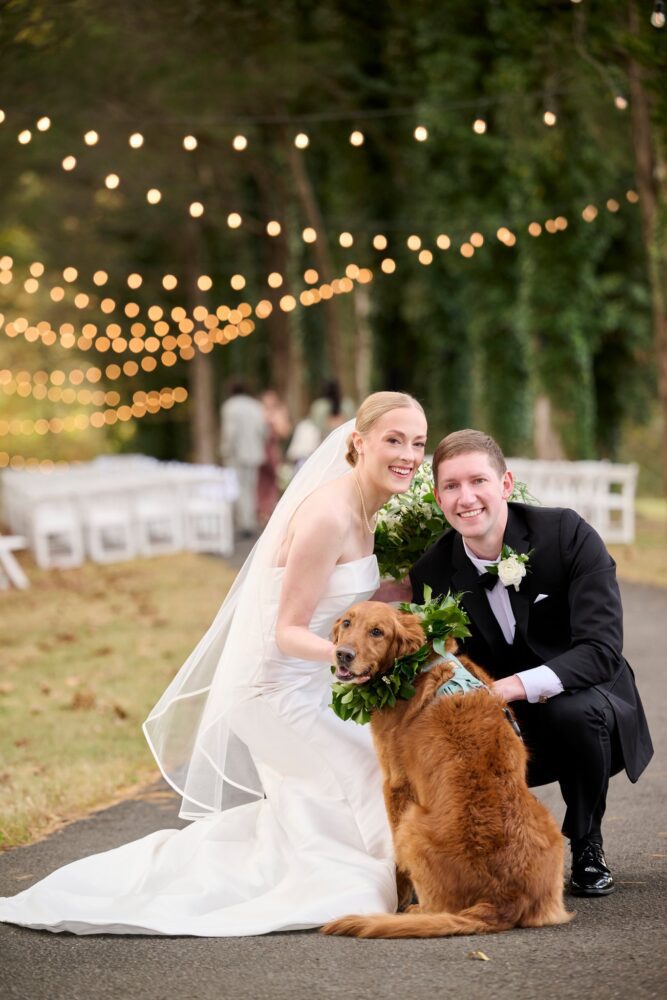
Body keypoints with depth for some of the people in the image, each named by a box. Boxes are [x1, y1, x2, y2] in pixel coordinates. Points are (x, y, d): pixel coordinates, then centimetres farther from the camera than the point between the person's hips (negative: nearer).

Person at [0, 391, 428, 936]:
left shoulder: (363, 511, 3)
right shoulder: (329, 516, -25)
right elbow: (288, 632, -25)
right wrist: (343, 656, -43)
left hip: (303, 683, 10)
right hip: (281, 691, -10)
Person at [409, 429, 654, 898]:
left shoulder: (567, 534, -19)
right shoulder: (432, 572, -9)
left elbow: (602, 649, -26)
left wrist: (513, 687, -40)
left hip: (582, 700, -2)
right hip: (505, 725, 2)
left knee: (576, 711, -37)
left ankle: (587, 846, -9)